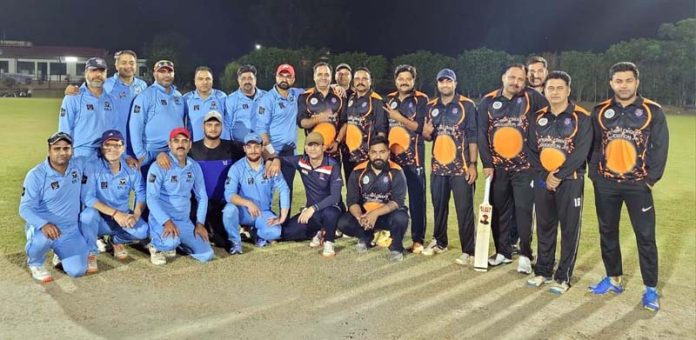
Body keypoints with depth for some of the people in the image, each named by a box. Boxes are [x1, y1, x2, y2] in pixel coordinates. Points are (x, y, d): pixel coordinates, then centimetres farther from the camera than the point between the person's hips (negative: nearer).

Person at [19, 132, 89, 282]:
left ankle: (60, 253, 27)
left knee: (78, 270, -10)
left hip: (70, 230, 3)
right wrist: (44, 224, -37)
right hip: (43, 227, -3)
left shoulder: (79, 165, -3)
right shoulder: (36, 175, -14)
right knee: (42, 239, -40)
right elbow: (25, 208, -17)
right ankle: (35, 264, -1)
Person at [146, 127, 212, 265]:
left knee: (206, 255, -1)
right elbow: (151, 198, -18)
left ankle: (175, 241, 21)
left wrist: (200, 223, 1)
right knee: (171, 241, -37)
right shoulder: (159, 166, -12)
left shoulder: (195, 167, 4)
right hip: (162, 220, -5)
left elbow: (202, 197, 10)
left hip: (185, 221, 5)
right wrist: (167, 221, -28)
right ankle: (156, 245, 0)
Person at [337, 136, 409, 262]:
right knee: (343, 223, -23)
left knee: (401, 218, -35)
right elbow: (352, 201, -10)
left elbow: (397, 201, -20)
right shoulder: (358, 171, -8)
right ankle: (366, 237, 11)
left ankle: (396, 247, -2)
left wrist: (376, 213, -34)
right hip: (364, 213, 3)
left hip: (388, 214, -2)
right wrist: (360, 217, -31)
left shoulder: (396, 172, -13)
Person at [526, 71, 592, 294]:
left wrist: (559, 175, -16)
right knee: (544, 227, 12)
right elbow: (532, 150, 6)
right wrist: (545, 175, -6)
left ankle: (563, 277, 14)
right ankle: (543, 271, 24)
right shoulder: (538, 118, 9)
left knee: (569, 229, 2)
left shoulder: (581, 117, -5)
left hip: (570, 181, -4)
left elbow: (581, 152, -13)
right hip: (542, 181, 4)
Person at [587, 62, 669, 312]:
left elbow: (660, 147, -3)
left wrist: (652, 178, -8)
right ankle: (613, 279, 27)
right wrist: (594, 174, 0)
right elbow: (592, 145, 7)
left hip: (638, 185, -2)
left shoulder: (653, 111, -1)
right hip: (606, 184, 3)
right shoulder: (600, 112, 5)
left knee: (645, 236, 1)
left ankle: (650, 289, 13)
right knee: (608, 232, 11)